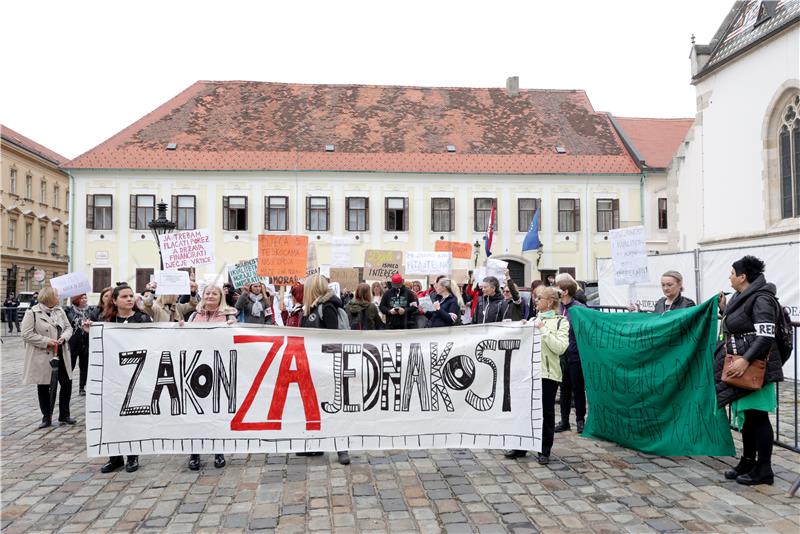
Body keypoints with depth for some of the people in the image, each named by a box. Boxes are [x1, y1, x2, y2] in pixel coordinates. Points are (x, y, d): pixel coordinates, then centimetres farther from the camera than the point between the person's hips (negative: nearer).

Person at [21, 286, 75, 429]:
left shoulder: (60, 311, 8)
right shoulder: (32, 313, -10)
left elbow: (68, 327, 13)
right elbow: (27, 334, -13)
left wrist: (64, 337, -9)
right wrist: (46, 341, -19)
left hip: (61, 355, 5)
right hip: (43, 357, -5)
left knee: (67, 384, 5)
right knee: (44, 387, 7)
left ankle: (64, 415, 19)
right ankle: (47, 417, 20)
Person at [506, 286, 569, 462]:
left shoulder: (561, 322, -2)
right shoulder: (534, 320, 13)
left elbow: (560, 348, -15)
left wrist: (544, 330, -17)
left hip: (548, 373, -5)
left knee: (546, 412, 4)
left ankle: (545, 451, 15)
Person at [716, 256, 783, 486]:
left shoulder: (761, 299, -16)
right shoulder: (741, 297, 13)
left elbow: (765, 336, -24)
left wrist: (746, 361, -30)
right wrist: (725, 310, 17)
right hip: (740, 368, 10)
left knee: (758, 416, -2)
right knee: (746, 415, 16)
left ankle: (763, 470, 8)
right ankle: (748, 462, 28)